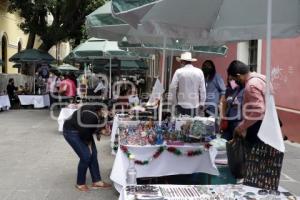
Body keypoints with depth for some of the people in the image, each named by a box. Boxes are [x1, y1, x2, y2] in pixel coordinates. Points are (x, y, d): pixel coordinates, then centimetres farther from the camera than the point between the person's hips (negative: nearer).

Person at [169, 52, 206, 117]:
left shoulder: (179, 72, -7)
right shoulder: (199, 72, 0)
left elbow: (173, 88, -6)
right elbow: (202, 89, 3)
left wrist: (174, 102, 6)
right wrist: (201, 103, 11)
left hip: (182, 104, -2)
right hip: (195, 105, 2)